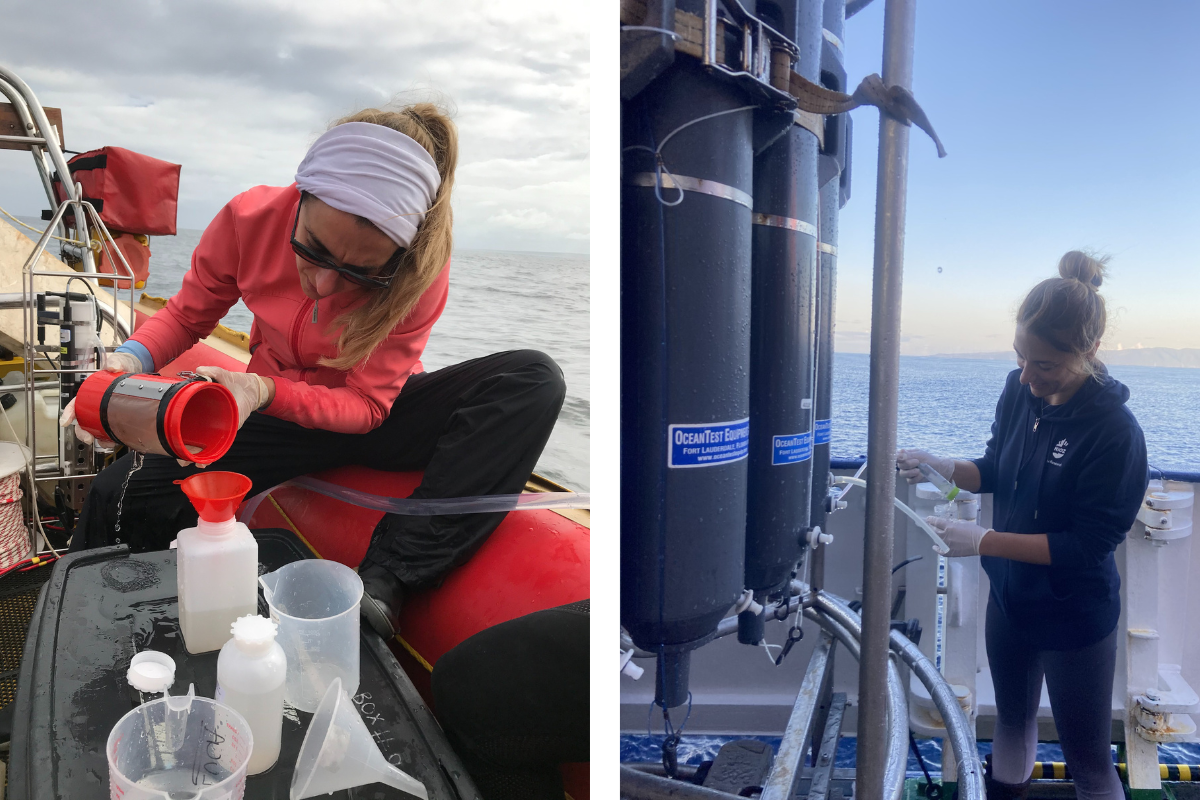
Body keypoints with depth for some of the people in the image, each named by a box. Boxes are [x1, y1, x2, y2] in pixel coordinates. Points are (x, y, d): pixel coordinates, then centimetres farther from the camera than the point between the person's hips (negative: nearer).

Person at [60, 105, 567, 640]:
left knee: (534, 379, -29)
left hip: (372, 417, -1)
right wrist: (129, 363, -21)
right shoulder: (250, 218, -18)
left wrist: (265, 391, -37)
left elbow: (368, 405, -20)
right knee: (119, 495, -19)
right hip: (275, 412, 2)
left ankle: (386, 576, -34)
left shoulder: (420, 273, -24)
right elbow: (186, 315, 1)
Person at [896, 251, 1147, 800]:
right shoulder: (1020, 392, -9)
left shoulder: (1115, 431, -26)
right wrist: (941, 468, -14)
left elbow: (1087, 545, -24)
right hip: (1009, 595, 6)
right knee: (1013, 717, 28)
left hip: (1074, 616, -6)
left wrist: (982, 541, -28)